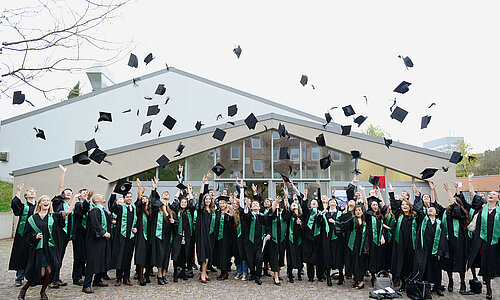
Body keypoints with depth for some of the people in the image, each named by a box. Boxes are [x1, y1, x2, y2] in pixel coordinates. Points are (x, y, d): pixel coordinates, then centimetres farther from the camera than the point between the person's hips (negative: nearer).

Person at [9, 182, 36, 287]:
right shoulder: (23, 206, 4)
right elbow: (14, 204, -14)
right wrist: (18, 191, -17)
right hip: (24, 235, -2)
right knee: (22, 256, 1)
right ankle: (19, 278, 13)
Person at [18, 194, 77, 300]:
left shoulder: (54, 216, 7)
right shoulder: (33, 219, 5)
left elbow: (68, 211, -3)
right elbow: (27, 234, 7)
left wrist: (75, 198, -6)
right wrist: (35, 236, -12)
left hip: (51, 248, 2)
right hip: (38, 248, -2)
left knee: (49, 271, -4)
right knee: (41, 273, -6)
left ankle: (43, 291, 20)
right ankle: (24, 288, 20)